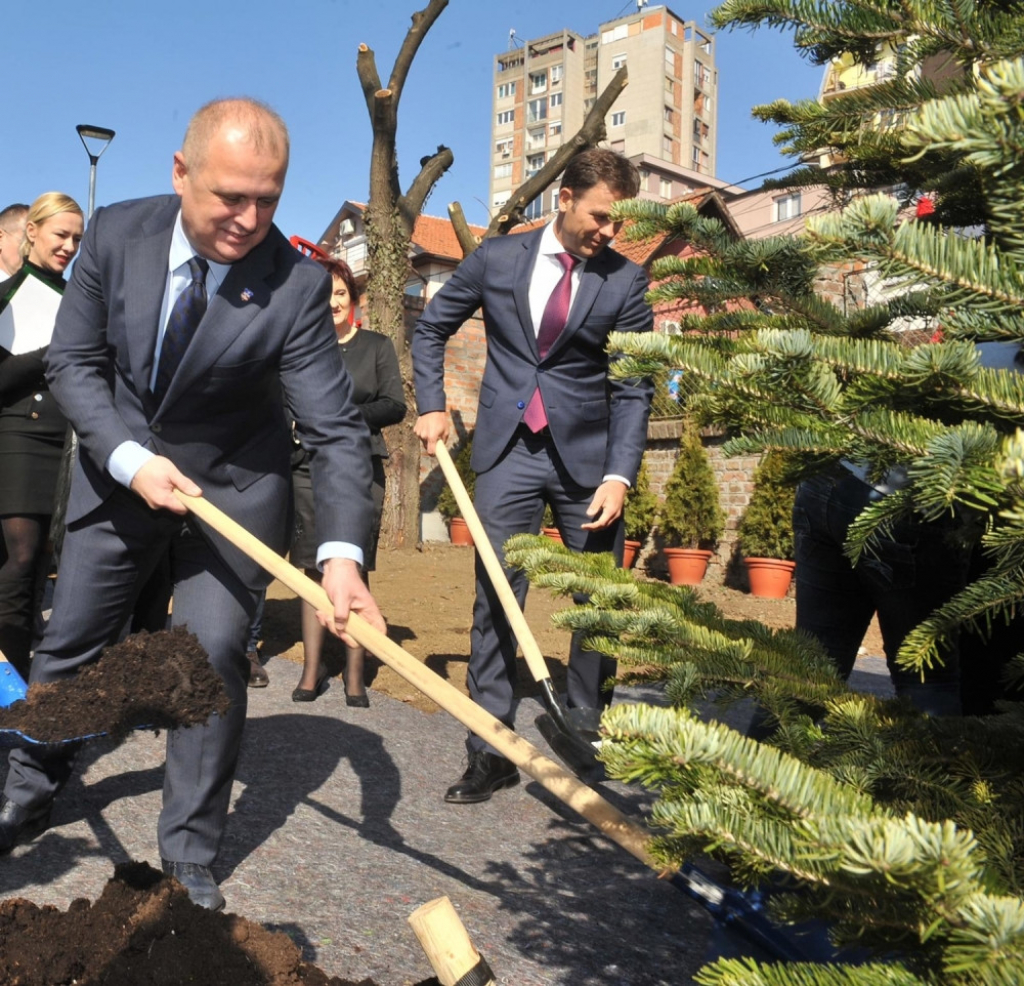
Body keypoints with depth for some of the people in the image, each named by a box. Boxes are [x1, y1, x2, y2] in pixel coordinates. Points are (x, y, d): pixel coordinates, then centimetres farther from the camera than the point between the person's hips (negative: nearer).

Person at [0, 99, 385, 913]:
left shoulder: (296, 284, -23)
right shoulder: (117, 234, -14)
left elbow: (336, 429, -25)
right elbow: (74, 362, -7)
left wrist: (342, 554, -39)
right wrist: (131, 458, -23)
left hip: (235, 486, -3)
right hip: (120, 467, 3)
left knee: (213, 658, -4)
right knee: (69, 642, 15)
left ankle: (189, 857, 17)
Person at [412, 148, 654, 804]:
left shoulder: (626, 281, -2)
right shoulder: (496, 258, 3)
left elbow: (634, 388, -5)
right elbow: (432, 328, 14)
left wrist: (619, 475, -17)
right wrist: (431, 405, 2)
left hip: (588, 456, 0)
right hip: (509, 453, 1)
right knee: (495, 600, 0)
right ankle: (492, 753, 9)